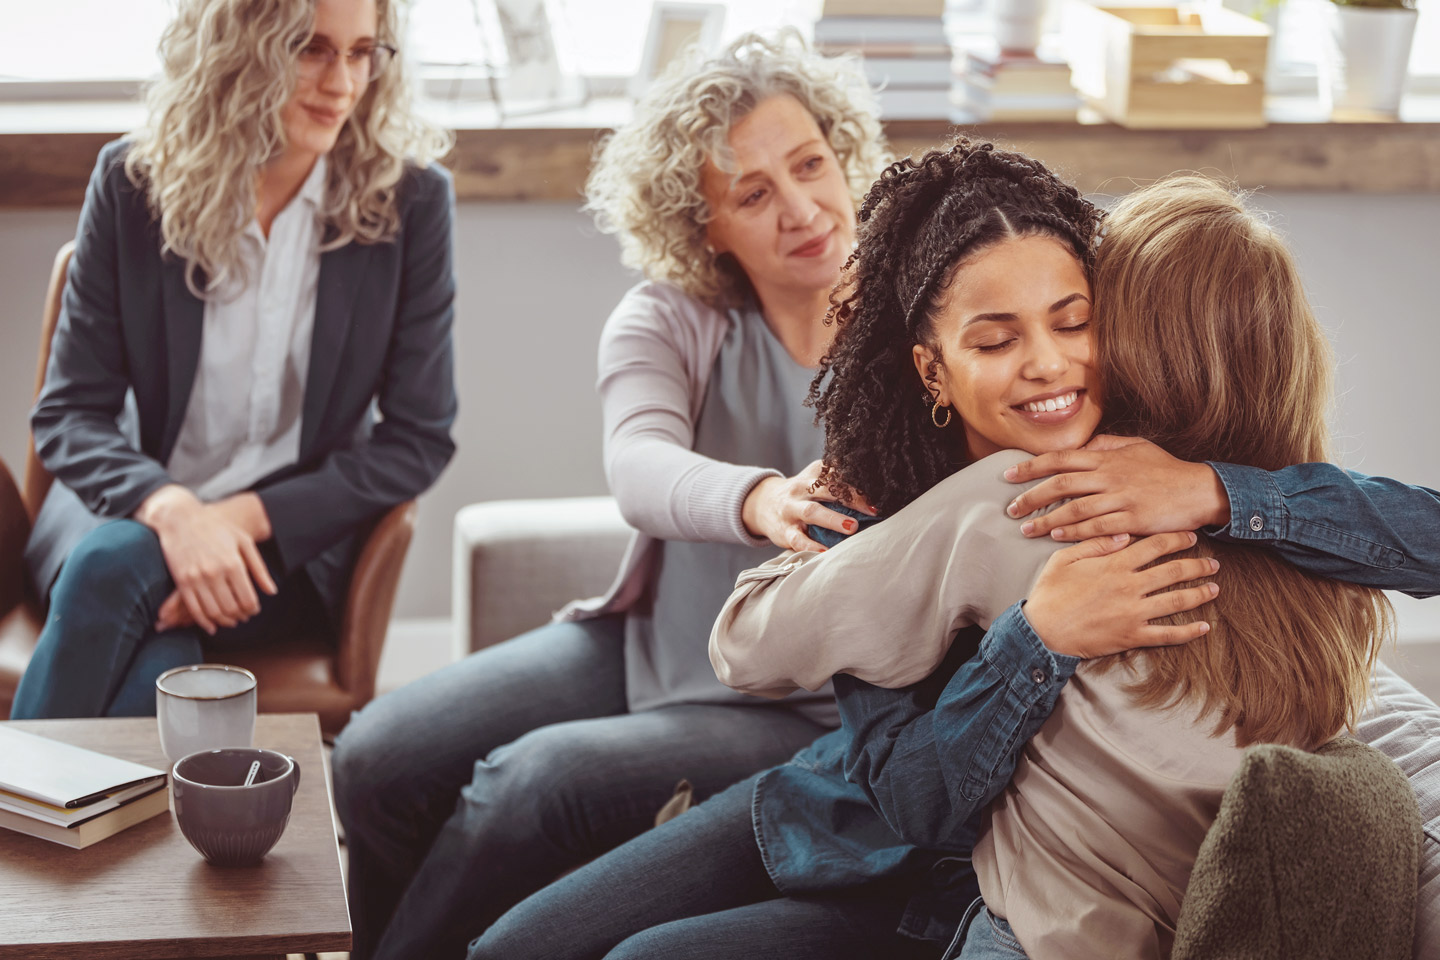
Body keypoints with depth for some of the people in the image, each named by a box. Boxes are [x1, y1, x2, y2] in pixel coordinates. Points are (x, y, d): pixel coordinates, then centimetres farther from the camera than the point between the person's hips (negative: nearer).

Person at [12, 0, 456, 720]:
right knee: (108, 562, -34)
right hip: (129, 508, 1)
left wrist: (248, 517, -16)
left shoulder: (411, 198, -4)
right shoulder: (133, 180, -2)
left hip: (293, 546, -1)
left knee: (114, 568, -31)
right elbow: (69, 412, -2)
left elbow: (418, 437, -3)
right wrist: (171, 509, -24)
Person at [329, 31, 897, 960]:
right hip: (651, 643, 5)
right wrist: (757, 501, -45)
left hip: (811, 714, -4)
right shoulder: (667, 321, -1)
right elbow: (640, 466, -22)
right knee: (379, 756, -10)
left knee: (538, 777, -24)